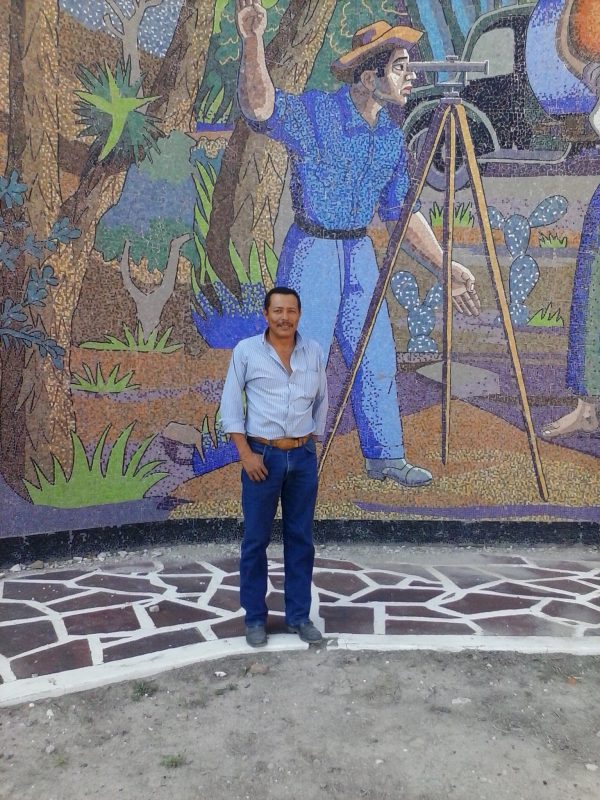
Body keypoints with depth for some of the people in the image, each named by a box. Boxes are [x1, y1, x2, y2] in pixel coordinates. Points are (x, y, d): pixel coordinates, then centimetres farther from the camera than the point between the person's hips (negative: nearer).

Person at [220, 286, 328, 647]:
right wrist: (246, 453, -10)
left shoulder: (314, 351, 4)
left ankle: (299, 615, 24)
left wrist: (312, 442, 11)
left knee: (301, 539, 10)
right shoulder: (246, 350, -5)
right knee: (256, 539, 6)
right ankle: (255, 617, 21)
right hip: (262, 455, -3)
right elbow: (230, 404, -4)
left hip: (304, 457, 3)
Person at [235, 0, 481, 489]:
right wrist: (253, 41, -43)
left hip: (360, 254, 6)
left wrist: (445, 269, 11)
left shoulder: (392, 138, 7)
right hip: (311, 251, -6)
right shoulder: (315, 112, -10)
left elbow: (402, 213, 12)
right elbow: (260, 107, -27)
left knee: (377, 360, 10)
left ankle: (385, 456, 25)